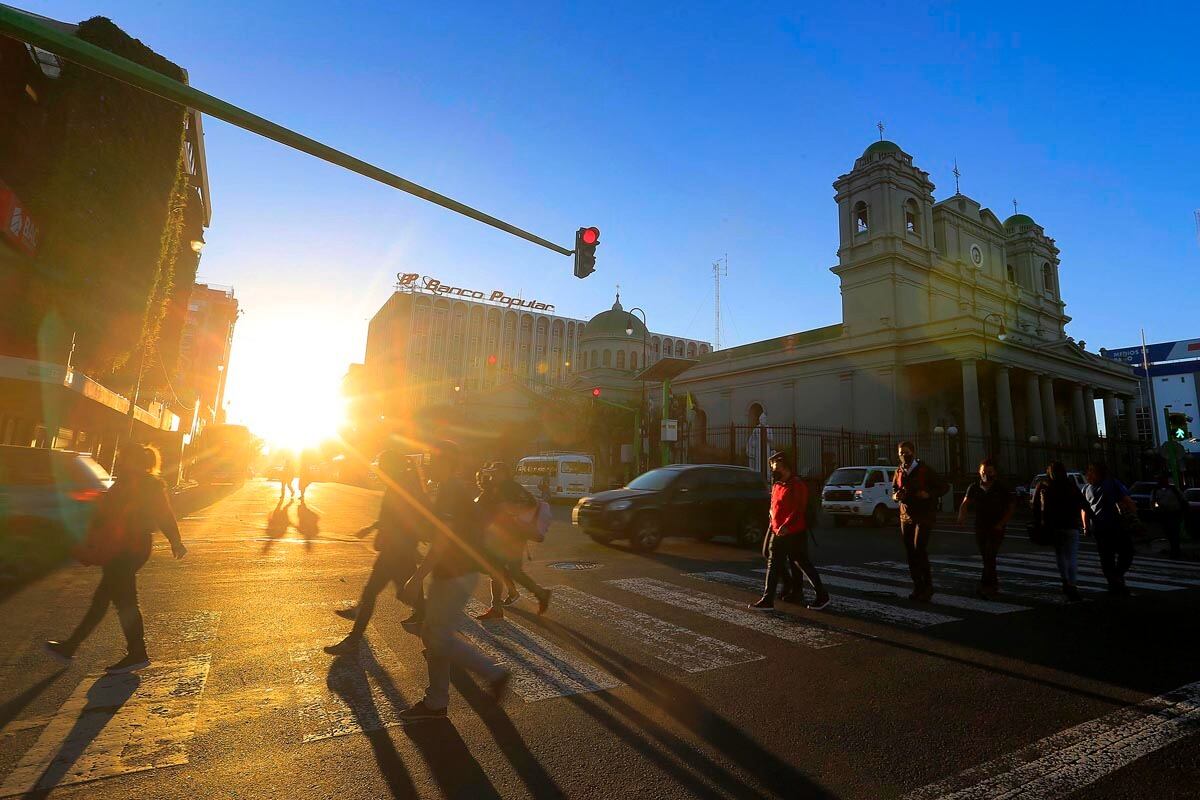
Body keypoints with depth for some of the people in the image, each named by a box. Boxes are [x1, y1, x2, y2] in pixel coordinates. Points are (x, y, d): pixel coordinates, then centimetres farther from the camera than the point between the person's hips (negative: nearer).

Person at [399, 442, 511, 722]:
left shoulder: (450, 491, -19)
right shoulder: (456, 488, 14)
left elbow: (442, 541, -25)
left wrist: (417, 578, -22)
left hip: (456, 575, -10)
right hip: (452, 573, 10)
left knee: (439, 638, -3)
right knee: (433, 634, 14)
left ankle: (495, 674, 8)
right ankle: (436, 703, 23)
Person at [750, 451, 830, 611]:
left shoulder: (797, 484, -13)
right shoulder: (776, 484, 13)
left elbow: (799, 509, -21)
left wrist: (786, 525, -30)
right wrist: (773, 524, 16)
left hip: (795, 533, -8)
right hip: (778, 532, 8)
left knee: (803, 564, 1)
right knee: (773, 565, 7)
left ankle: (822, 596, 17)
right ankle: (768, 599, 10)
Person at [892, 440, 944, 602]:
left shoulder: (925, 470, -4)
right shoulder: (899, 472, 11)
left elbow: (942, 488, -1)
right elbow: (893, 491, 20)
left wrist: (929, 494, -19)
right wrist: (896, 496, -3)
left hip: (924, 516, -5)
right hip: (906, 516, 5)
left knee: (919, 549, -15)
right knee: (910, 553, 5)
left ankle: (927, 587, -3)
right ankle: (918, 587, 16)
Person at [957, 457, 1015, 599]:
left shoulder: (1002, 488, -2)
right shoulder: (974, 487, 4)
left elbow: (1012, 506, 2)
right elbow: (965, 503, -3)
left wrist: (1001, 524, -8)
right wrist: (962, 516, -25)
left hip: (996, 528, -3)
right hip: (980, 527, 3)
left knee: (990, 556, -15)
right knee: (986, 558, 10)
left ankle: (985, 586, -15)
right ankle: (994, 584, 27)